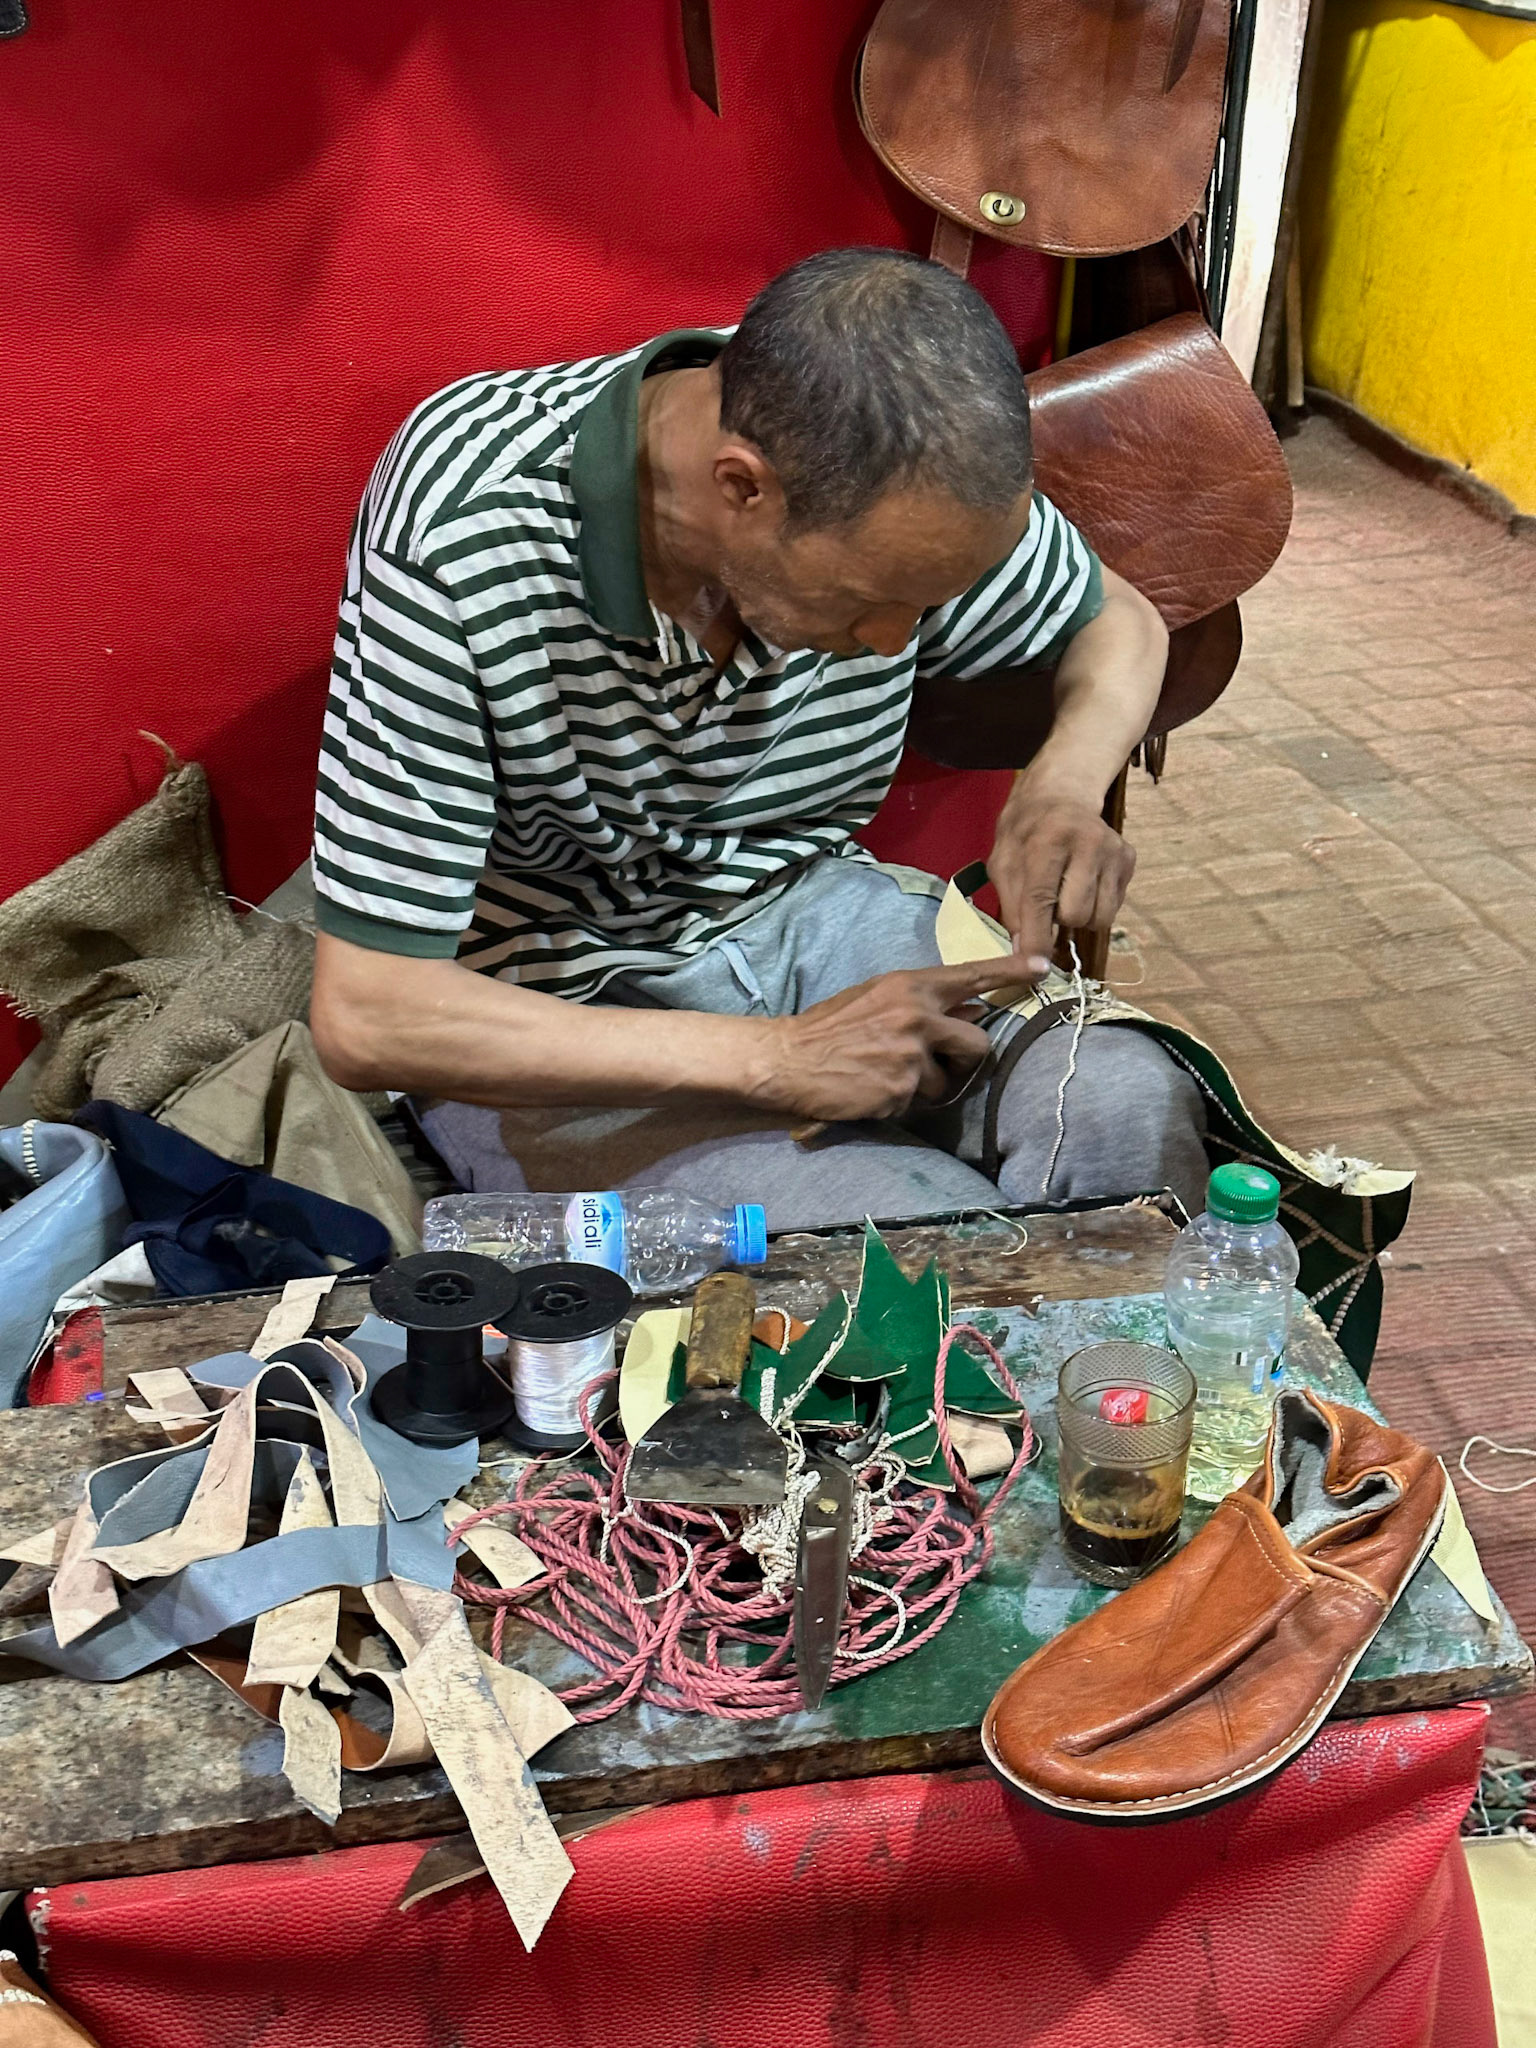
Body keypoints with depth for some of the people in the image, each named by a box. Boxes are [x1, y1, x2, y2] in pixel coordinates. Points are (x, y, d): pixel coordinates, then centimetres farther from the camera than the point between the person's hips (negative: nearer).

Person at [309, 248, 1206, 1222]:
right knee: (927, 1230, -28)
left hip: (809, 906, 5)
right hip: (559, 1018, -4)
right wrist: (771, 1058, -30)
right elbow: (367, 1015, -27)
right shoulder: (462, 543, -29)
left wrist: (1065, 787, -15)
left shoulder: (902, 495, -14)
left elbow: (1119, 622, 9)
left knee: (1131, 1104, -22)